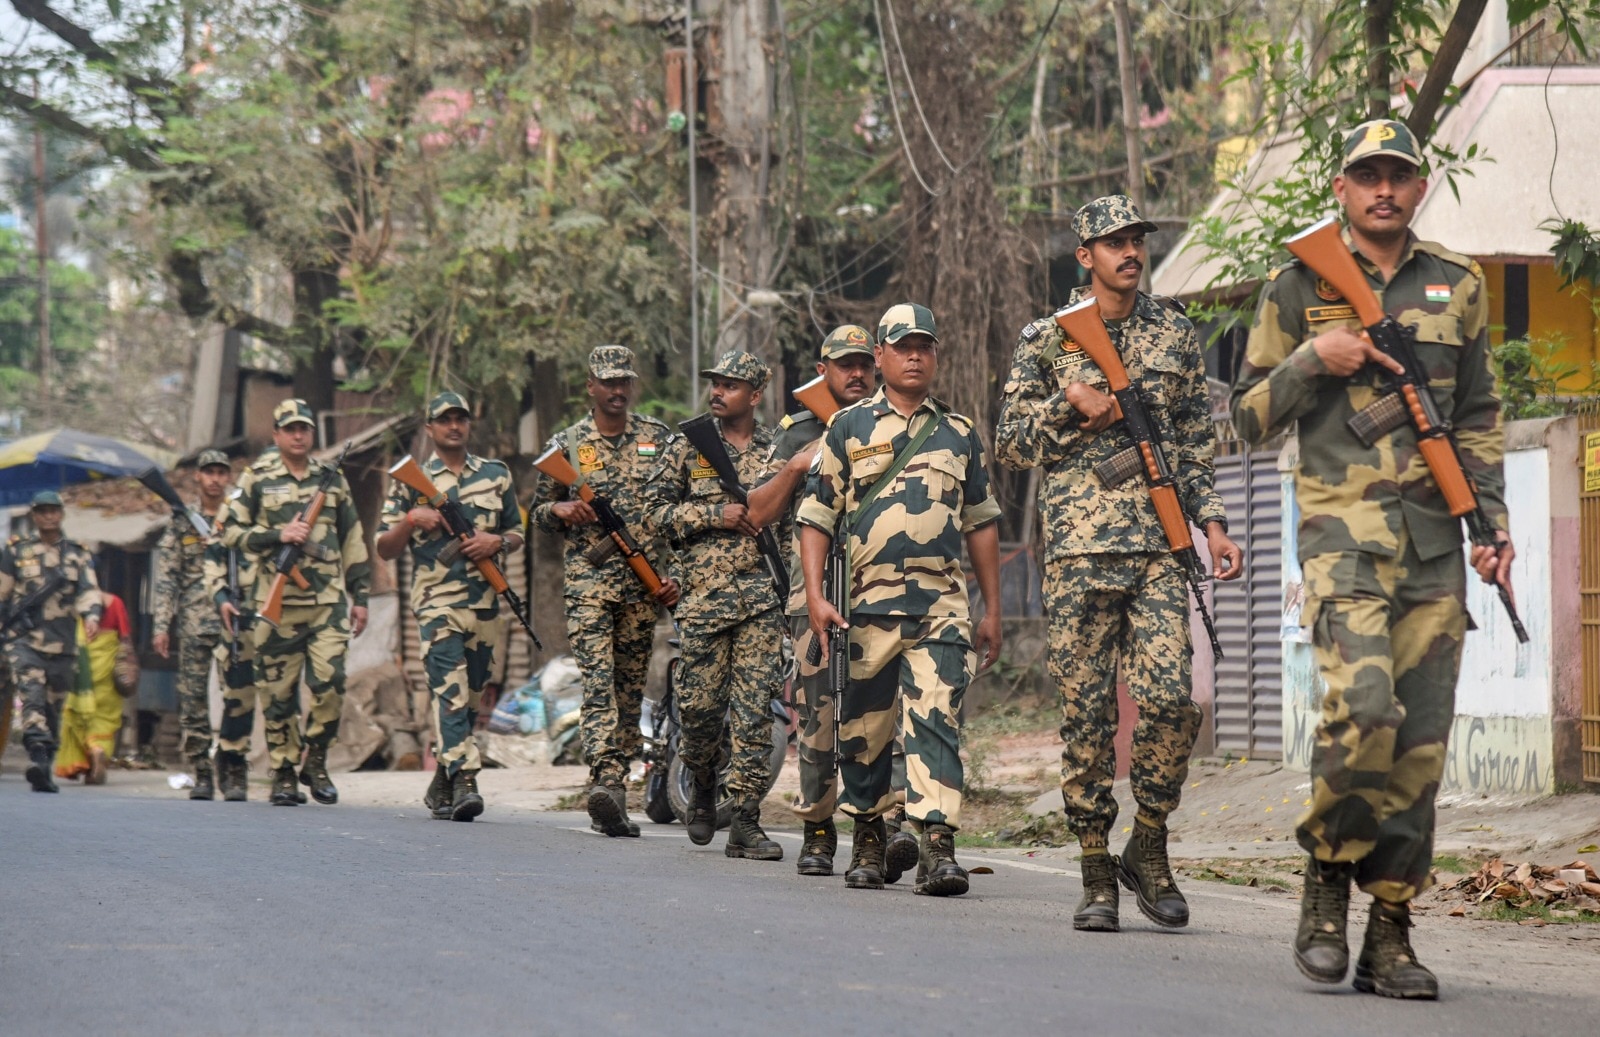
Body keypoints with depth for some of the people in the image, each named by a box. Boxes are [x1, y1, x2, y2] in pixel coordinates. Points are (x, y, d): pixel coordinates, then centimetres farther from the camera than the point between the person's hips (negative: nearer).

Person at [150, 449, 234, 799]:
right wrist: (161, 625, 0)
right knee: (193, 699, -1)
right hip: (194, 622, 1)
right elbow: (166, 578, 8)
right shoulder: (181, 523, 11)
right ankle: (202, 775, 4)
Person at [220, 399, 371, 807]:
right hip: (277, 601, -2)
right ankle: (283, 774, 11)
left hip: (327, 601, 2)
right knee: (278, 691, 1)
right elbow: (231, 532, 1)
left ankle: (315, 763, 8)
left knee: (329, 683, -10)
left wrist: (359, 597, 14)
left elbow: (352, 541, 18)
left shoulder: (332, 479, 14)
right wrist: (278, 535, -13)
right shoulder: (257, 479, 5)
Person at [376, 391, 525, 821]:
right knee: (450, 689, -18)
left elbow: (517, 533, 20)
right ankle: (464, 779, -27)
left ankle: (441, 786, 21)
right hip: (436, 599, -3)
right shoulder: (413, 481, 8)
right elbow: (384, 549, 8)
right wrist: (411, 520, -11)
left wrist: (497, 543, -3)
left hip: (485, 601, 3)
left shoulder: (497, 474, 14)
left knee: (472, 696, 8)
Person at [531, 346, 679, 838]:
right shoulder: (566, 444, 6)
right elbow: (538, 512, 14)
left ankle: (613, 795, 11)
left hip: (644, 584, 3)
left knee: (631, 690, 5)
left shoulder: (658, 438, 10)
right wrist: (561, 510, -9)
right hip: (588, 580, -3)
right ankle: (606, 780, -30)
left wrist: (677, 573, 5)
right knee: (598, 682, -17)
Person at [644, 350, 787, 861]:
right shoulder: (687, 444, 6)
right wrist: (716, 515, -10)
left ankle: (745, 821, -4)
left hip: (765, 594, 0)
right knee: (699, 703, 1)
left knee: (755, 706, -6)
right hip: (705, 592, 0)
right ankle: (703, 787, 30)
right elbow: (657, 510, 3)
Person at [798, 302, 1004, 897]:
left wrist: (992, 611, 16)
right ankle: (868, 837, 23)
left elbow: (981, 523, 19)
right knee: (864, 728, 6)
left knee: (935, 721, -13)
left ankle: (937, 845, -20)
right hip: (865, 603, 0)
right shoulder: (849, 429, 8)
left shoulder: (960, 434, 16)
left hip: (942, 606, 0)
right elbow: (816, 516, 5)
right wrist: (815, 596, -7)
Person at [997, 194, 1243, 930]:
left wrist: (1212, 524, 7)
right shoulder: (1046, 340, 6)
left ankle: (1149, 848, 7)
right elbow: (1011, 442, 6)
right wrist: (1072, 410, -9)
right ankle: (1096, 873, 7)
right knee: (1086, 710, 1)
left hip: (1160, 548, 2)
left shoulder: (1176, 337, 13)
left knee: (1169, 698, -11)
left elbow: (1194, 445, 17)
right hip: (1079, 549, -1)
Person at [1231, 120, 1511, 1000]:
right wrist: (1312, 358, -8)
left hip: (1435, 538, 3)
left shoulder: (1457, 285, 14)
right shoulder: (1300, 284, 6)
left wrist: (1494, 523, 9)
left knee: (1420, 743, 0)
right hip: (1343, 526, -3)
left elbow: (1479, 419, 19)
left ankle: (1389, 935, 6)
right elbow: (1249, 417, 8)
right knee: (1363, 709, -23)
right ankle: (1327, 878, -1)